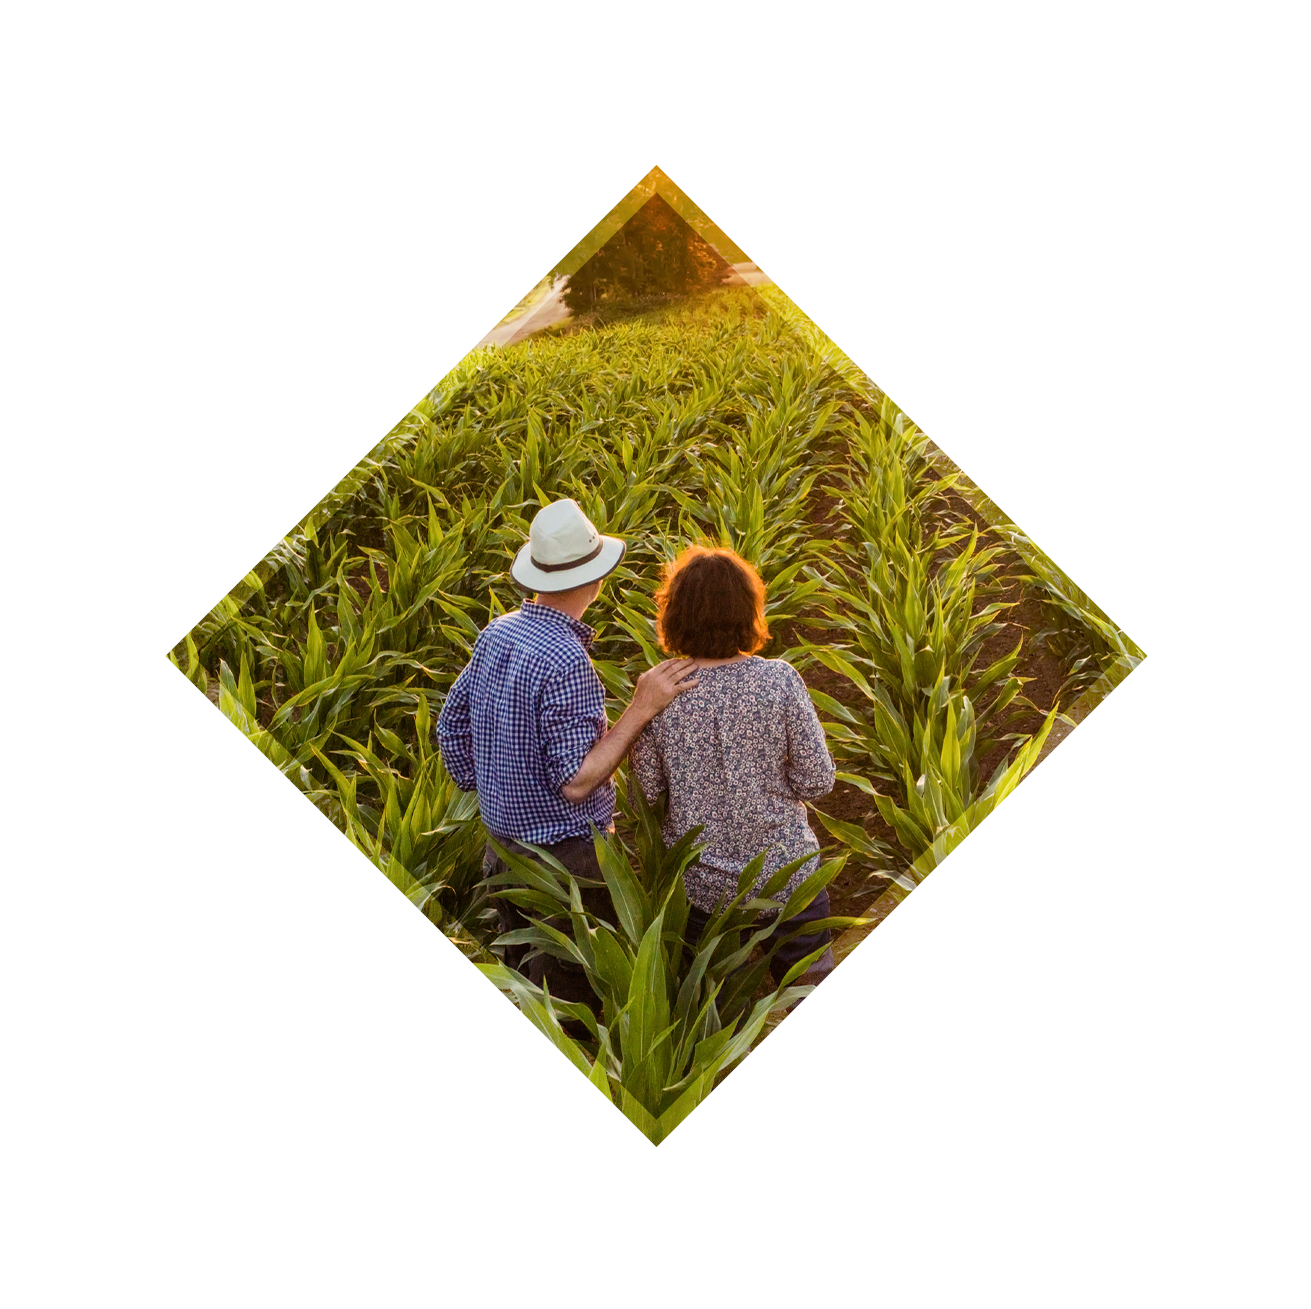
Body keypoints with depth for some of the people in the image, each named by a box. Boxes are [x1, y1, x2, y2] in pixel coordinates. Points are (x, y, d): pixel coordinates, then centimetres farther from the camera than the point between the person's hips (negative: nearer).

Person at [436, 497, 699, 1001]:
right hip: (565, 851, -8)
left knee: (519, 968, 23)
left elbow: (451, 724, 10)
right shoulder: (566, 661, -26)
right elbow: (576, 781, -24)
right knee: (567, 991, 8)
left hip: (503, 841, 8)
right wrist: (641, 708, -24)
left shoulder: (496, 633, -1)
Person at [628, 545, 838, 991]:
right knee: (809, 985, 20)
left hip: (699, 883, 1)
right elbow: (817, 780, -13)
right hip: (783, 872, -1)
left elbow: (647, 788, -8)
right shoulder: (780, 680, -18)